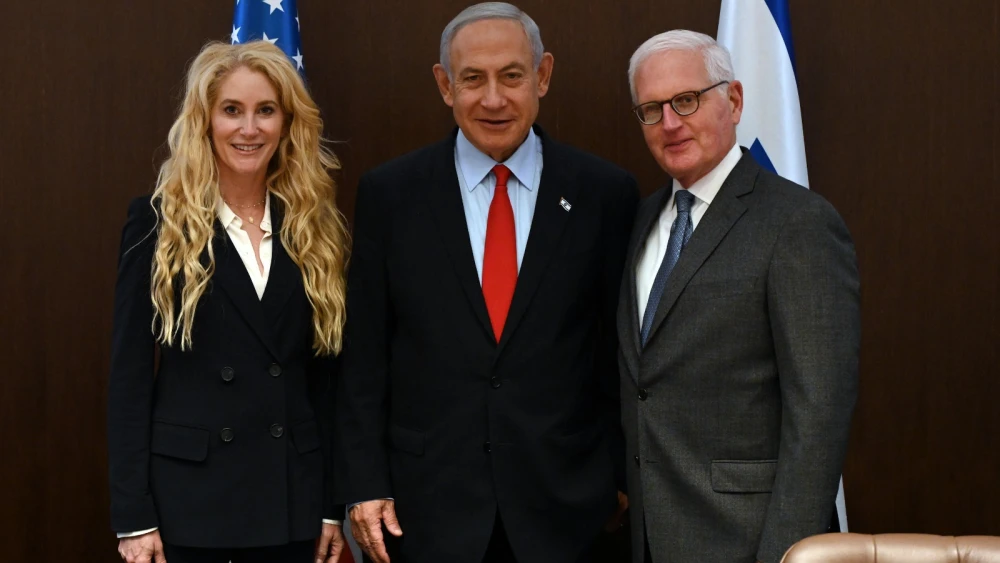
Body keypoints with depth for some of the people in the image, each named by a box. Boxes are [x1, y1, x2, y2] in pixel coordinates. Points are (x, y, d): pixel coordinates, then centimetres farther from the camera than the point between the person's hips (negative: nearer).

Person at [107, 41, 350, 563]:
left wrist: (334, 506, 5)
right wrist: (133, 516, -9)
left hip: (293, 496, 3)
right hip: (187, 494, -3)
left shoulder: (315, 228, 7)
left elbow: (326, 373, 8)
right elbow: (130, 373, -4)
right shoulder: (159, 222, -2)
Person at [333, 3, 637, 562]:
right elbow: (365, 357, 1)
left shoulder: (605, 193, -1)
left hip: (565, 511, 0)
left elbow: (623, 351, 3)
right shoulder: (389, 194, 0)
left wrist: (623, 476, 4)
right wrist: (365, 484, -2)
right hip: (428, 509, 0)